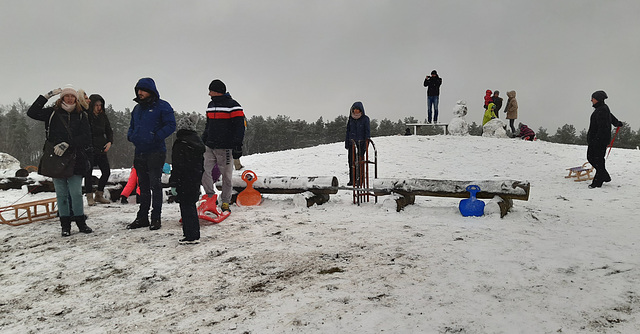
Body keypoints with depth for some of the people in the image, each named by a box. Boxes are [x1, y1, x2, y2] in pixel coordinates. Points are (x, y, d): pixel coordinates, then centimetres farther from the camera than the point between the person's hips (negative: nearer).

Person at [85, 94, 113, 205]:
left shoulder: (103, 116, 9)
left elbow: (109, 131, 18)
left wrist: (110, 142, 0)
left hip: (101, 149, 5)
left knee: (106, 171, 3)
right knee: (88, 172, -4)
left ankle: (99, 195, 18)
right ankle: (89, 197, 8)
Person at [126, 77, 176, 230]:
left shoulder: (162, 106, -5)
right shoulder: (137, 108, 17)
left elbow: (171, 125, -11)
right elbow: (132, 125, 27)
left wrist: (155, 137, -20)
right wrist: (130, 135, 6)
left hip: (156, 152, -7)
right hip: (139, 152, 7)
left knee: (155, 185, -4)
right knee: (143, 186, 12)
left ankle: (156, 218, 4)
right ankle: (142, 217, 20)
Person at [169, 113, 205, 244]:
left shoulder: (180, 144, -14)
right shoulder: (198, 141, 10)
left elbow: (178, 166, -17)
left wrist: (173, 183, -13)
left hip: (184, 182, -8)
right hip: (196, 180, 8)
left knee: (186, 207, -3)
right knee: (191, 205, 16)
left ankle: (192, 236, -1)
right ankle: (193, 234, 23)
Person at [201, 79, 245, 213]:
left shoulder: (233, 105, -6)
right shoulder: (211, 105, 17)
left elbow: (239, 127, -8)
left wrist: (238, 145, -14)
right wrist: (203, 141, 20)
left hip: (225, 148, -6)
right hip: (210, 147, 6)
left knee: (226, 176, 2)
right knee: (203, 171, -2)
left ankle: (225, 202, 14)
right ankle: (211, 196, 13)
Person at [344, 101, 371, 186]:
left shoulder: (365, 119, -1)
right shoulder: (351, 119, 12)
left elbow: (367, 132, -2)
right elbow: (348, 131, 17)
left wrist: (366, 143, -9)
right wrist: (346, 143, 13)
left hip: (361, 142, -4)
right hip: (352, 142, 4)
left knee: (360, 161, -4)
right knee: (351, 161, 3)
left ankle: (360, 179, 4)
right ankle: (352, 179, 11)